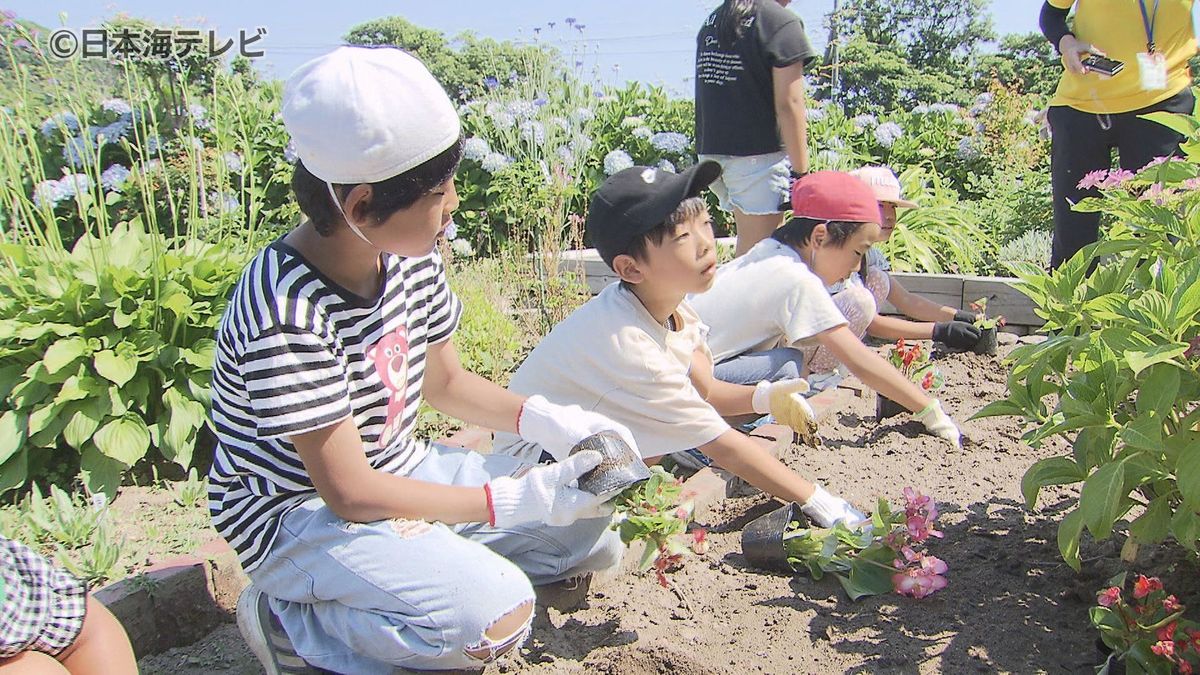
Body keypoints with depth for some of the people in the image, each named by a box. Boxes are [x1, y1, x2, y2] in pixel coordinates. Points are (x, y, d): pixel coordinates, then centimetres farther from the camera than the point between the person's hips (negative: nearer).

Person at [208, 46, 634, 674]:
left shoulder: (410, 258, -6)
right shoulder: (287, 315, -29)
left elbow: (445, 380, 9)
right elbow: (350, 493, -26)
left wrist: (551, 421, -7)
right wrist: (514, 501, -25)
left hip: (399, 470, 8)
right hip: (300, 511, -7)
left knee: (593, 529, 4)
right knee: (496, 616, -28)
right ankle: (286, 617, -7)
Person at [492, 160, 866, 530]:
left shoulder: (667, 304, -10)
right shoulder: (627, 343, -35)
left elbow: (705, 389, 2)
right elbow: (722, 444, -29)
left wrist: (762, 396, -19)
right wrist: (818, 501, -23)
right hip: (535, 456, -8)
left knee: (694, 361, -5)